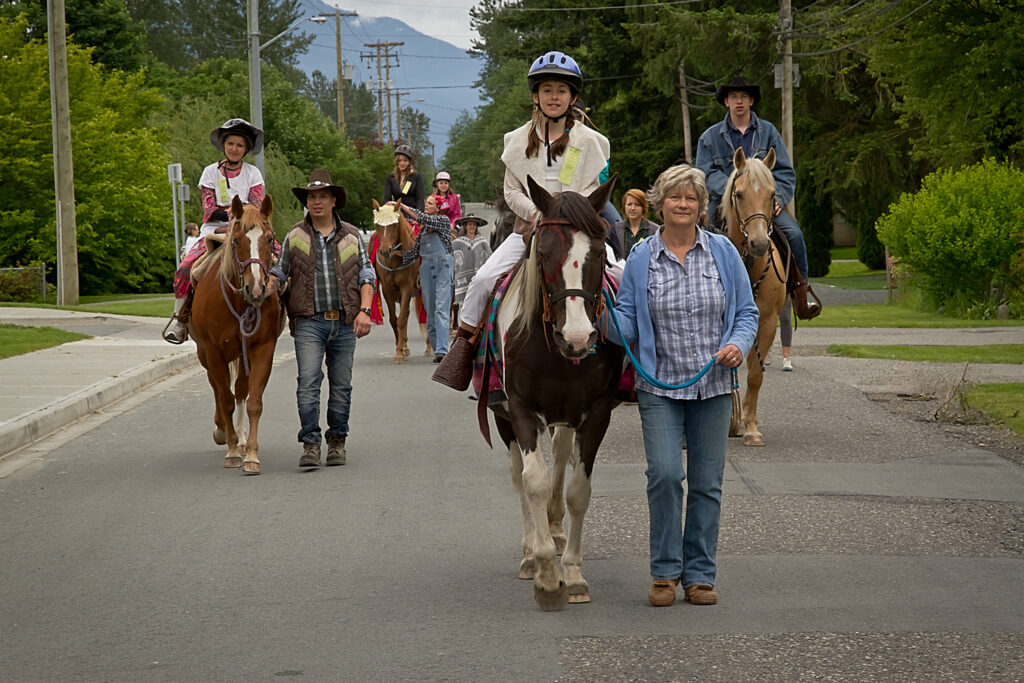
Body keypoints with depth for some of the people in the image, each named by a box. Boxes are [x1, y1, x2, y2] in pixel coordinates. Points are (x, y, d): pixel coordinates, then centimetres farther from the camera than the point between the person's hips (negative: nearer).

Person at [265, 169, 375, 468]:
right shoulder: (295, 236, 7)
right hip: (309, 322, -1)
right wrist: (267, 288, -9)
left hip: (345, 322, 2)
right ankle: (310, 444, -11)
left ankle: (337, 441, 18)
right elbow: (280, 271, 12)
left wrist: (364, 310, -3)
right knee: (308, 382, -12)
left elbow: (366, 275, 9)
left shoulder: (351, 236, 8)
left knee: (341, 385, 7)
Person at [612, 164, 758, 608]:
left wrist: (738, 344, -14)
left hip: (712, 384, 1)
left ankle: (700, 574, 15)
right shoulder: (641, 258, 1)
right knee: (664, 473, -14)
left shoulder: (723, 252, 3)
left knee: (707, 483, 5)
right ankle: (665, 571, 0)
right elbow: (627, 320, 2)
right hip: (659, 385, -1)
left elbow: (747, 312, 6)